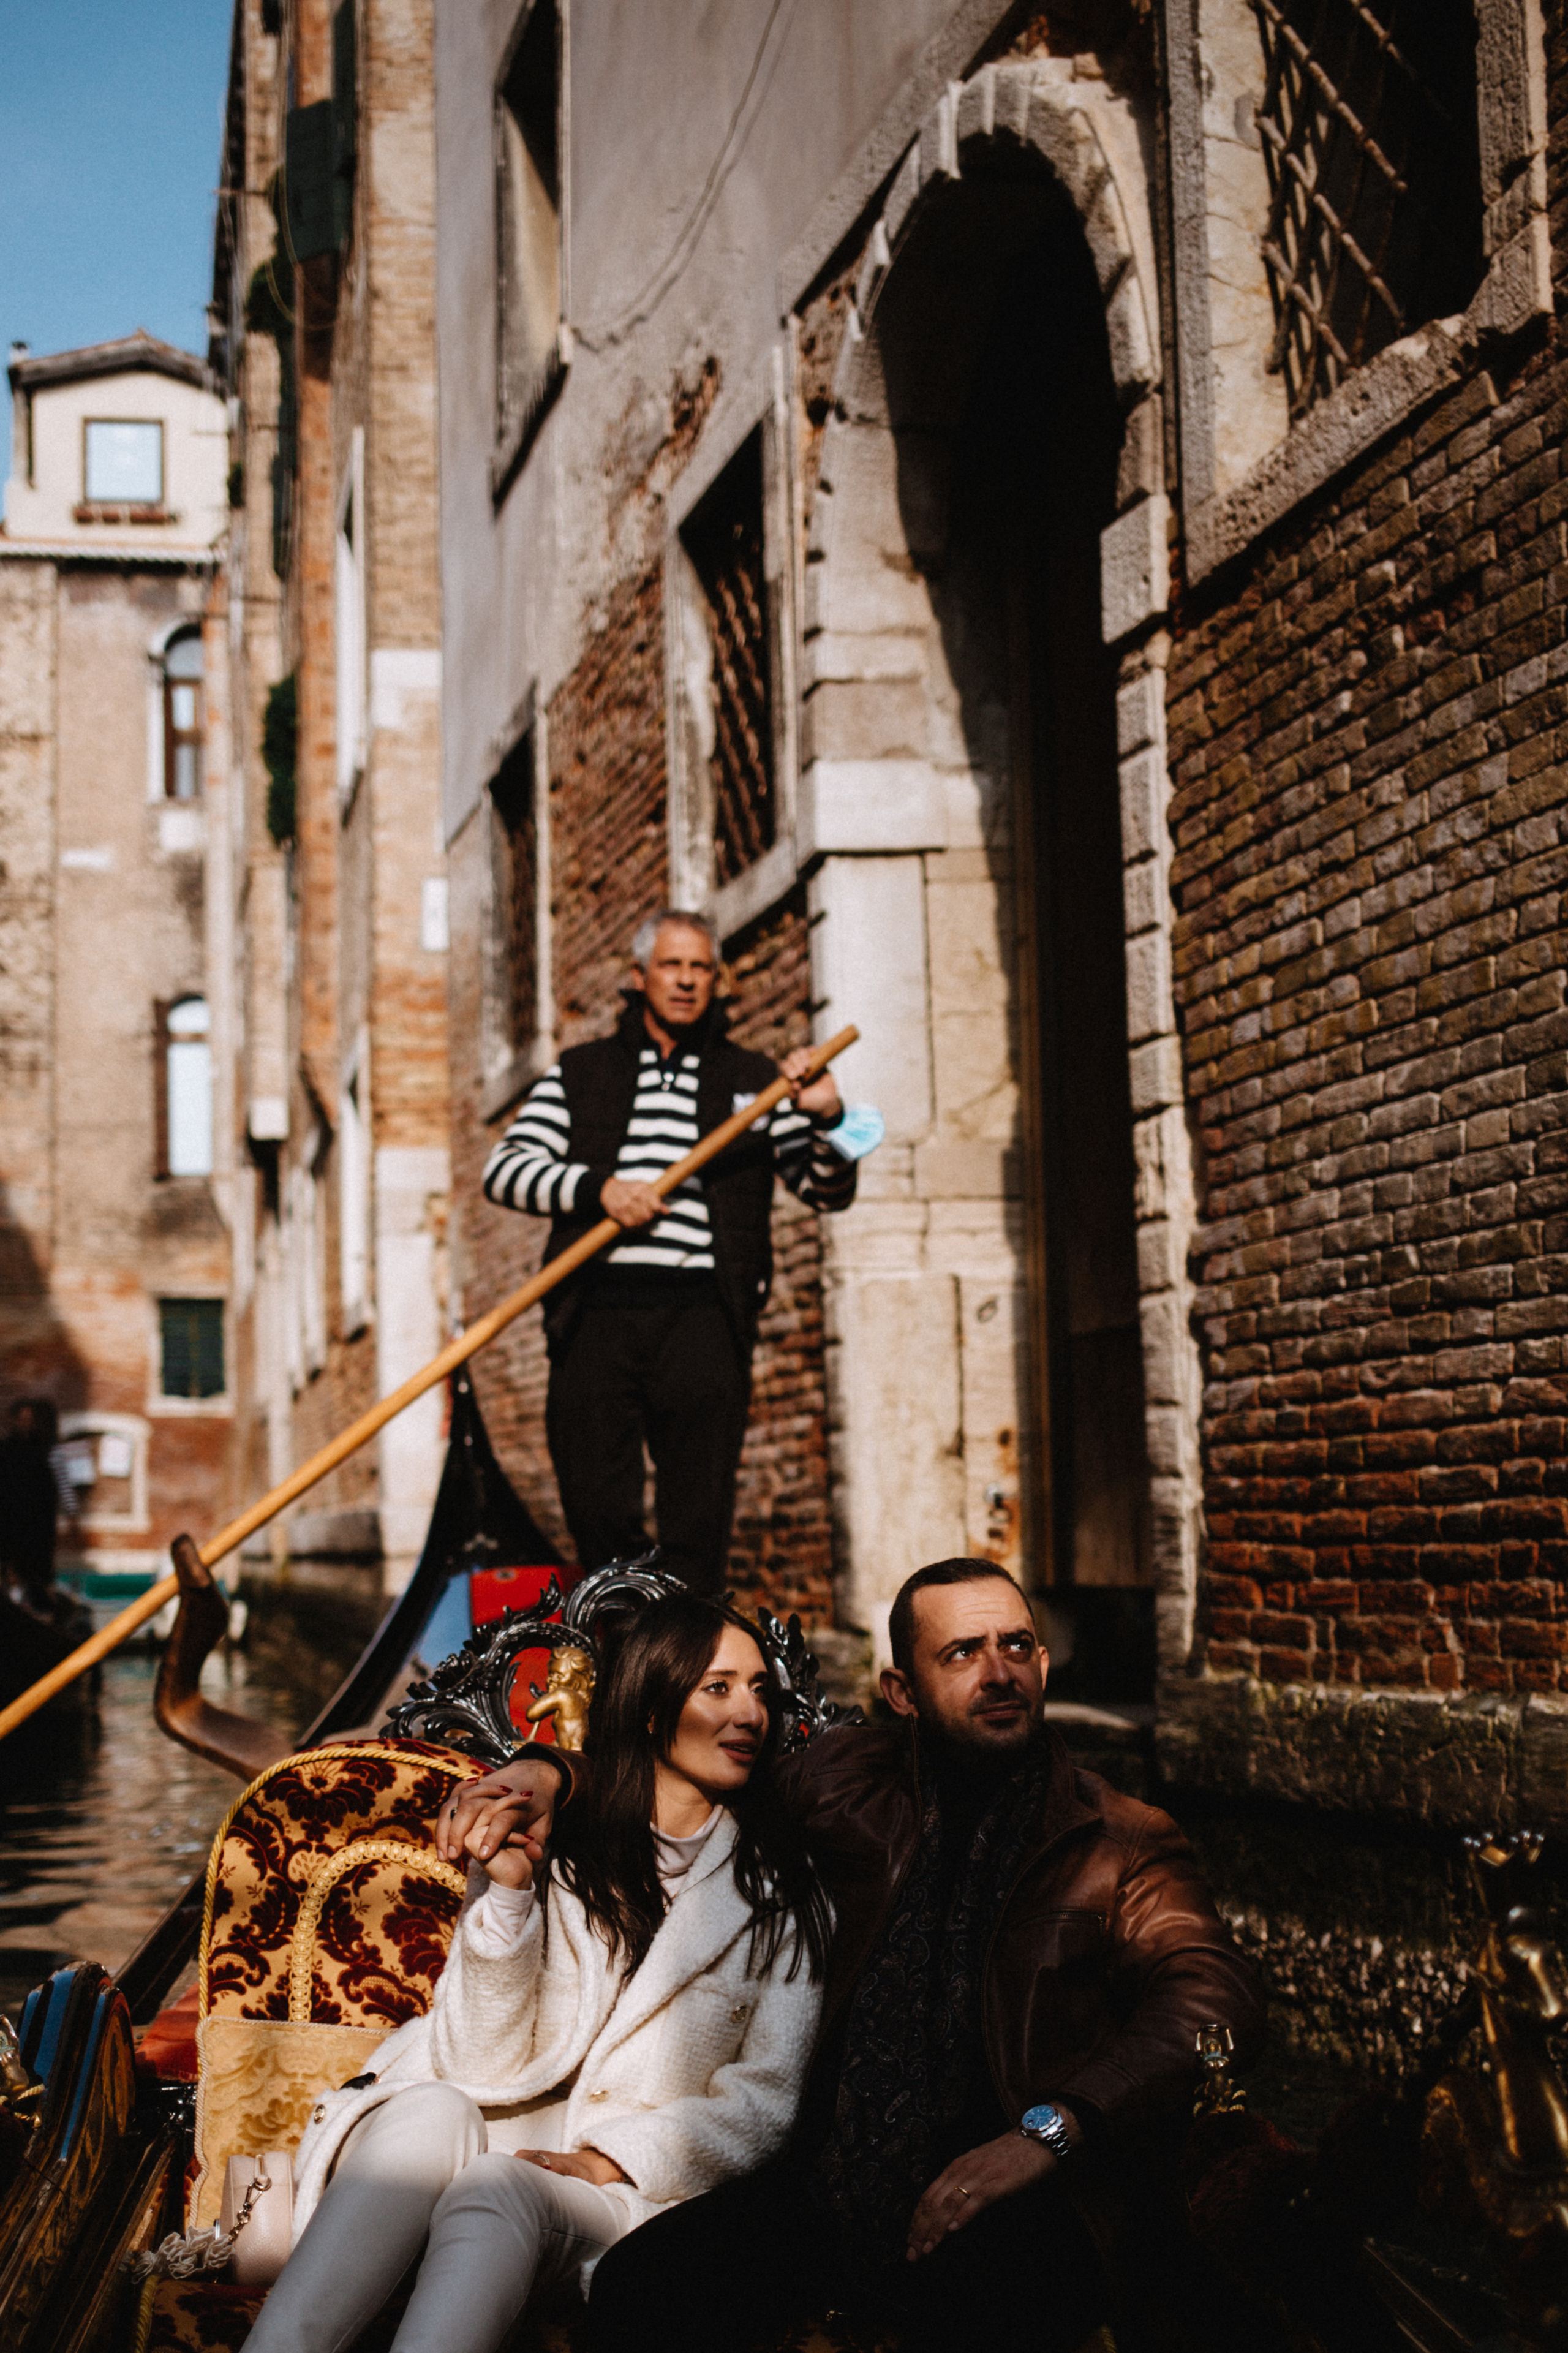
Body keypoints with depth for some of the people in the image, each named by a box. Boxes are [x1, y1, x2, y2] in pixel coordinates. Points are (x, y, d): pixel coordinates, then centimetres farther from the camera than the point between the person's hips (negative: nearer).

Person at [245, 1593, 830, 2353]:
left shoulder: (784, 1892, 8)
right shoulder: (546, 1844, 5)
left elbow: (764, 2101, 4)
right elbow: (479, 2068, -1)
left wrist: (611, 2159, -11)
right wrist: (507, 1894, -14)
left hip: (626, 2185, -1)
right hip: (482, 2136, 1)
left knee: (497, 2190, -34)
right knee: (433, 2113, -34)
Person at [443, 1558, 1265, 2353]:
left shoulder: (1121, 1843, 3)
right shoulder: (853, 1783, 13)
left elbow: (1214, 1998, -12)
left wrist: (1045, 2131, -24)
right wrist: (556, 1778, 11)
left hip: (1027, 2207, -3)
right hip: (845, 2181, 4)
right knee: (637, 2286, -22)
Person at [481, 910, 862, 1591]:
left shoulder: (753, 1081, 15)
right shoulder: (580, 1073, 17)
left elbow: (829, 1192, 10)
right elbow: (504, 1169, 8)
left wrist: (826, 1120, -11)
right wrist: (596, 1189, -9)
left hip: (702, 1312, -1)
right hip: (597, 1311, 1)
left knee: (698, 1526, -4)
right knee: (596, 1510, 0)